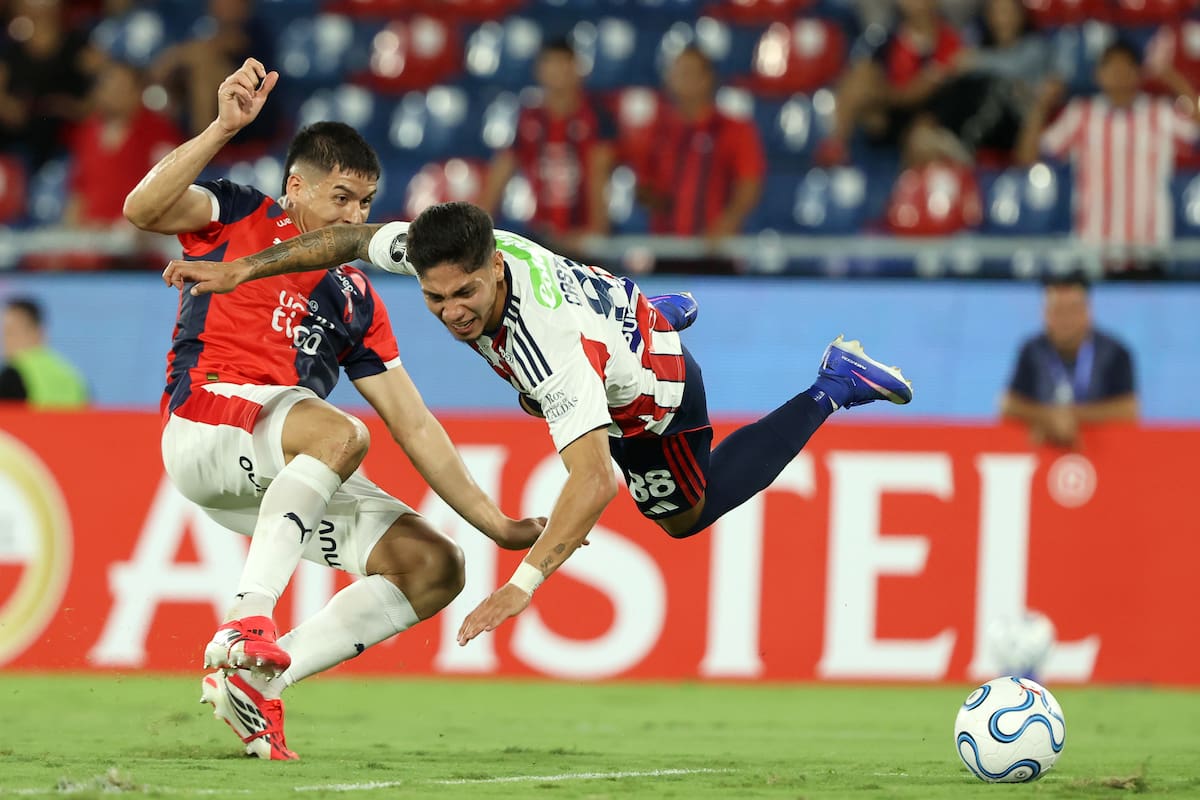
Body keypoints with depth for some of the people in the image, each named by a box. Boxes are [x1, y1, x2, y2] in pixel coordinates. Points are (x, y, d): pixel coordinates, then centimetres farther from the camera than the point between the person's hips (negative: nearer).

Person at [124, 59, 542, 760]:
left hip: (285, 476, 7)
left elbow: (413, 425, 20)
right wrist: (225, 128, -21)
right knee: (340, 434, -36)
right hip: (207, 424, -7)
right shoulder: (240, 219, 10)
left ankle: (255, 681, -10)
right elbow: (144, 209, -12)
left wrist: (497, 525, 13)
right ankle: (246, 622, -39)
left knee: (434, 567, -6)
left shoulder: (357, 300, 22)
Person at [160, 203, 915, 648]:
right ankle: (660, 312, 58)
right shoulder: (442, 249, -33)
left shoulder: (547, 343, -50)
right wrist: (240, 270, -15)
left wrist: (522, 586, -61)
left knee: (686, 513, 20)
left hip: (649, 393, -7)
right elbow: (353, 238, -13)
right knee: (538, 401, 39)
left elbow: (595, 481, -56)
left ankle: (832, 387, 23)